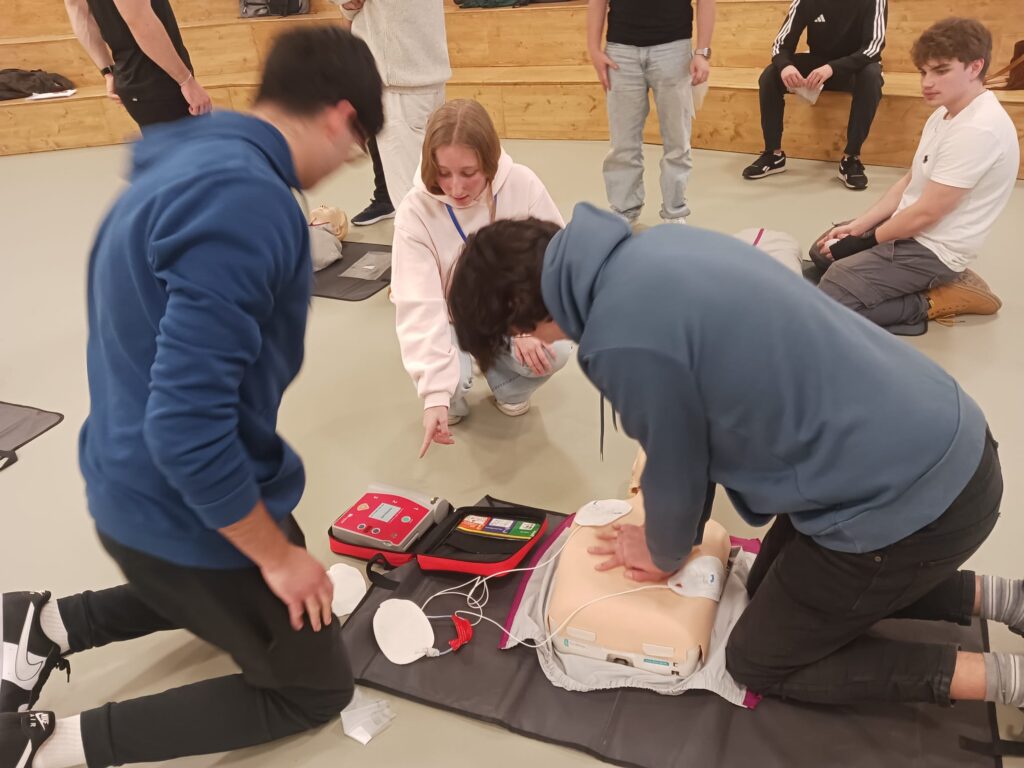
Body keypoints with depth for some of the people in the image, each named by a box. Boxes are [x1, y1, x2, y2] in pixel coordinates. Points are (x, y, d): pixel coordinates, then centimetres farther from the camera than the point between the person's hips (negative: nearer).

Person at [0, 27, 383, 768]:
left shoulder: (188, 158, 2)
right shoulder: (245, 202, -29)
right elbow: (187, 424, -31)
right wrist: (277, 554, -17)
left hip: (135, 486, 9)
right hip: (185, 513, -9)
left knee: (221, 590, 36)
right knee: (315, 688, 13)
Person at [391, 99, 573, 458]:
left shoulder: (523, 186, -21)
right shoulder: (416, 210, -25)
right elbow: (420, 306, -29)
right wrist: (435, 393, -37)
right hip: (451, 318, -1)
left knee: (553, 352, -28)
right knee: (452, 382, -31)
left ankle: (505, 382, 9)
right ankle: (454, 396, 11)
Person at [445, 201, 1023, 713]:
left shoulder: (626, 340, -27)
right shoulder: (655, 248, 1)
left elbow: (674, 474, -8)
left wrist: (666, 555, 14)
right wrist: (670, 535, 20)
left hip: (907, 500, -8)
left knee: (759, 662, 13)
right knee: (771, 585, 26)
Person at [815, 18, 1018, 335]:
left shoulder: (978, 129, -25)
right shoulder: (946, 113, 7)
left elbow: (925, 214, -23)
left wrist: (866, 240, -10)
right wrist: (855, 227, 1)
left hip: (932, 249, -10)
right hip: (910, 230, 11)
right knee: (824, 252, 22)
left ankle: (929, 303, -4)